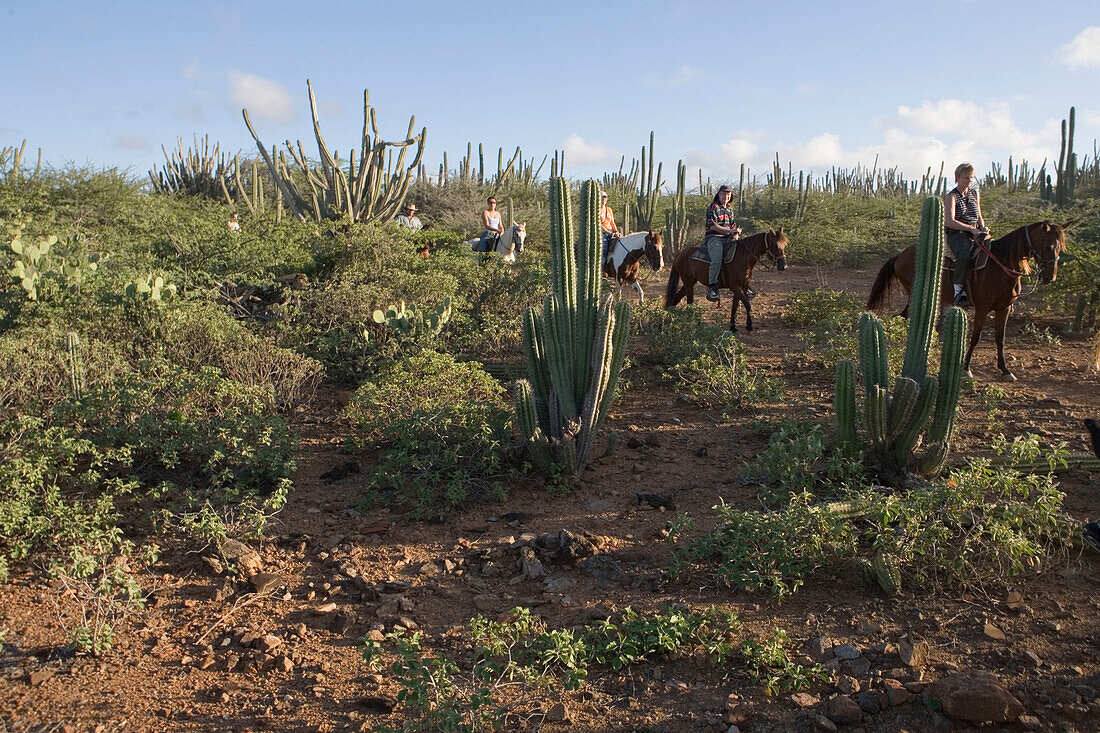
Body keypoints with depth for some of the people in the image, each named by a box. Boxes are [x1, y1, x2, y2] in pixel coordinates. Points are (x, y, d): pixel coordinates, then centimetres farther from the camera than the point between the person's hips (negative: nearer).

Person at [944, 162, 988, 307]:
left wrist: (983, 229, 4)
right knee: (964, 257, -37)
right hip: (956, 235, -6)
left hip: (974, 235, 6)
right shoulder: (951, 197, -3)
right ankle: (959, 290, -30)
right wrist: (971, 228, -21)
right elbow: (949, 221, -16)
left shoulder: (975, 194, 16)